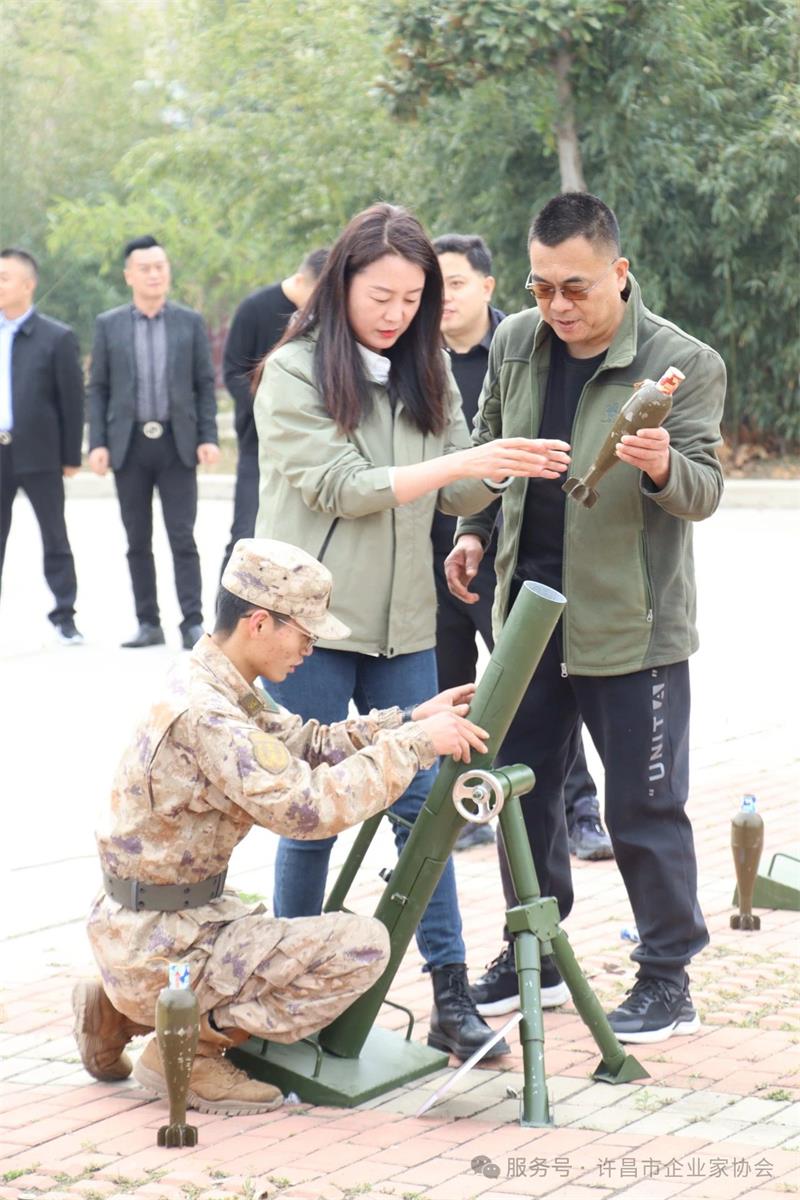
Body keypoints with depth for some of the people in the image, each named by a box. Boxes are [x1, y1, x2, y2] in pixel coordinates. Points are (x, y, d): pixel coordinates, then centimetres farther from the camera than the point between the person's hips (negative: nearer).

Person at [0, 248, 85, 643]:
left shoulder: (56, 338, -5)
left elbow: (72, 399, -4)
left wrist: (71, 456, -6)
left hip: (39, 454, -4)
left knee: (55, 539, 5)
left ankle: (64, 617, 14)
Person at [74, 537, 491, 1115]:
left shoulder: (221, 687, 5)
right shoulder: (203, 713, -26)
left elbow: (307, 744, 12)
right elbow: (307, 805, -30)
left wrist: (409, 720, 1)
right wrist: (414, 744, -24)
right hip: (158, 945, -10)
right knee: (361, 945, -16)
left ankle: (119, 1013, 19)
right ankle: (191, 1048, -4)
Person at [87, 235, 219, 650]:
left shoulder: (190, 322, 5)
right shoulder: (108, 325, 5)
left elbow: (205, 384, 5)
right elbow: (98, 389, 5)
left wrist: (208, 437, -5)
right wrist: (97, 444, -4)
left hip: (177, 444, -1)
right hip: (129, 444, 1)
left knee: (182, 538, -4)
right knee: (138, 541, 5)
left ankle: (193, 623, -4)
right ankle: (148, 623, 10)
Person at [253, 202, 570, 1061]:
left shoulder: (424, 374, 9)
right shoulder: (295, 371, -7)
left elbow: (458, 497, 8)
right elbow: (339, 487, -16)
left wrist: (509, 467, -13)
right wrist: (465, 461, -21)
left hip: (402, 625, 5)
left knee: (420, 799, 2)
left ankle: (450, 998, 4)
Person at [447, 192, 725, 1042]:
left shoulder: (683, 364, -13)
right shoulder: (514, 343, 2)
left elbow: (705, 490, -16)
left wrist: (665, 467, -37)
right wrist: (474, 527, 6)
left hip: (631, 622, -5)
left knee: (645, 806, 1)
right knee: (521, 787, 14)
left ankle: (668, 979, 13)